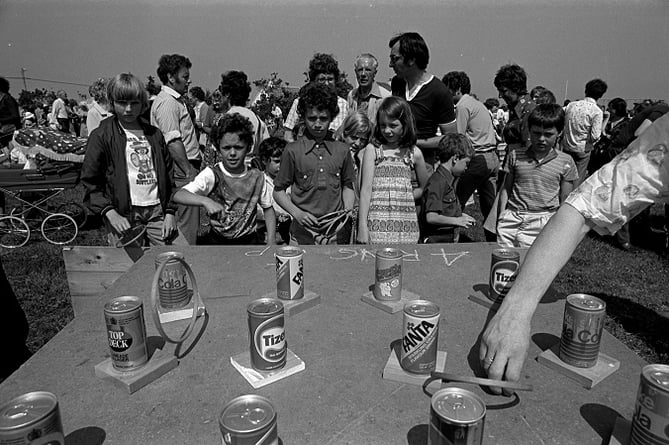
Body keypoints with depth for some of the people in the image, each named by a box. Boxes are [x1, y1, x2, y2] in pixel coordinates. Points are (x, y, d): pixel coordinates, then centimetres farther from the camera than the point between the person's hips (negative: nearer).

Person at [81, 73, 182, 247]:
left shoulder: (154, 134, 14)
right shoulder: (101, 136, 3)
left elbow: (168, 176, 15)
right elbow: (90, 182, 0)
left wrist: (170, 212, 5)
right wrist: (110, 213, -13)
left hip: (157, 210, 3)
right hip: (123, 215, -3)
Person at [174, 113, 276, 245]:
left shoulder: (257, 176, -3)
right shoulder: (211, 175, -11)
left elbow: (268, 208, 8)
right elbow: (178, 195, -21)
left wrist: (271, 243, -1)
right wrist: (205, 201, -40)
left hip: (249, 240, 2)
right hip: (217, 241, -1)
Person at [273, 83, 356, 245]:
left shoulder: (342, 150, 4)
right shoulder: (293, 151, -3)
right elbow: (278, 191, 3)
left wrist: (348, 210, -1)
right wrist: (297, 213, -11)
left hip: (337, 233, 2)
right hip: (302, 235, -2)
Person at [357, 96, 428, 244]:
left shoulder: (414, 153, 8)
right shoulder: (372, 150, 2)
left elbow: (424, 188, 21)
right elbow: (366, 189, -3)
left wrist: (405, 199, 6)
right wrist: (362, 226, -9)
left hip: (406, 222, 2)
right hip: (377, 222, -2)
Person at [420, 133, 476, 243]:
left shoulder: (449, 180, 14)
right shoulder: (437, 182, -16)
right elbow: (431, 217, -22)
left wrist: (460, 216, 13)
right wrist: (457, 221, -14)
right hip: (436, 241, -9)